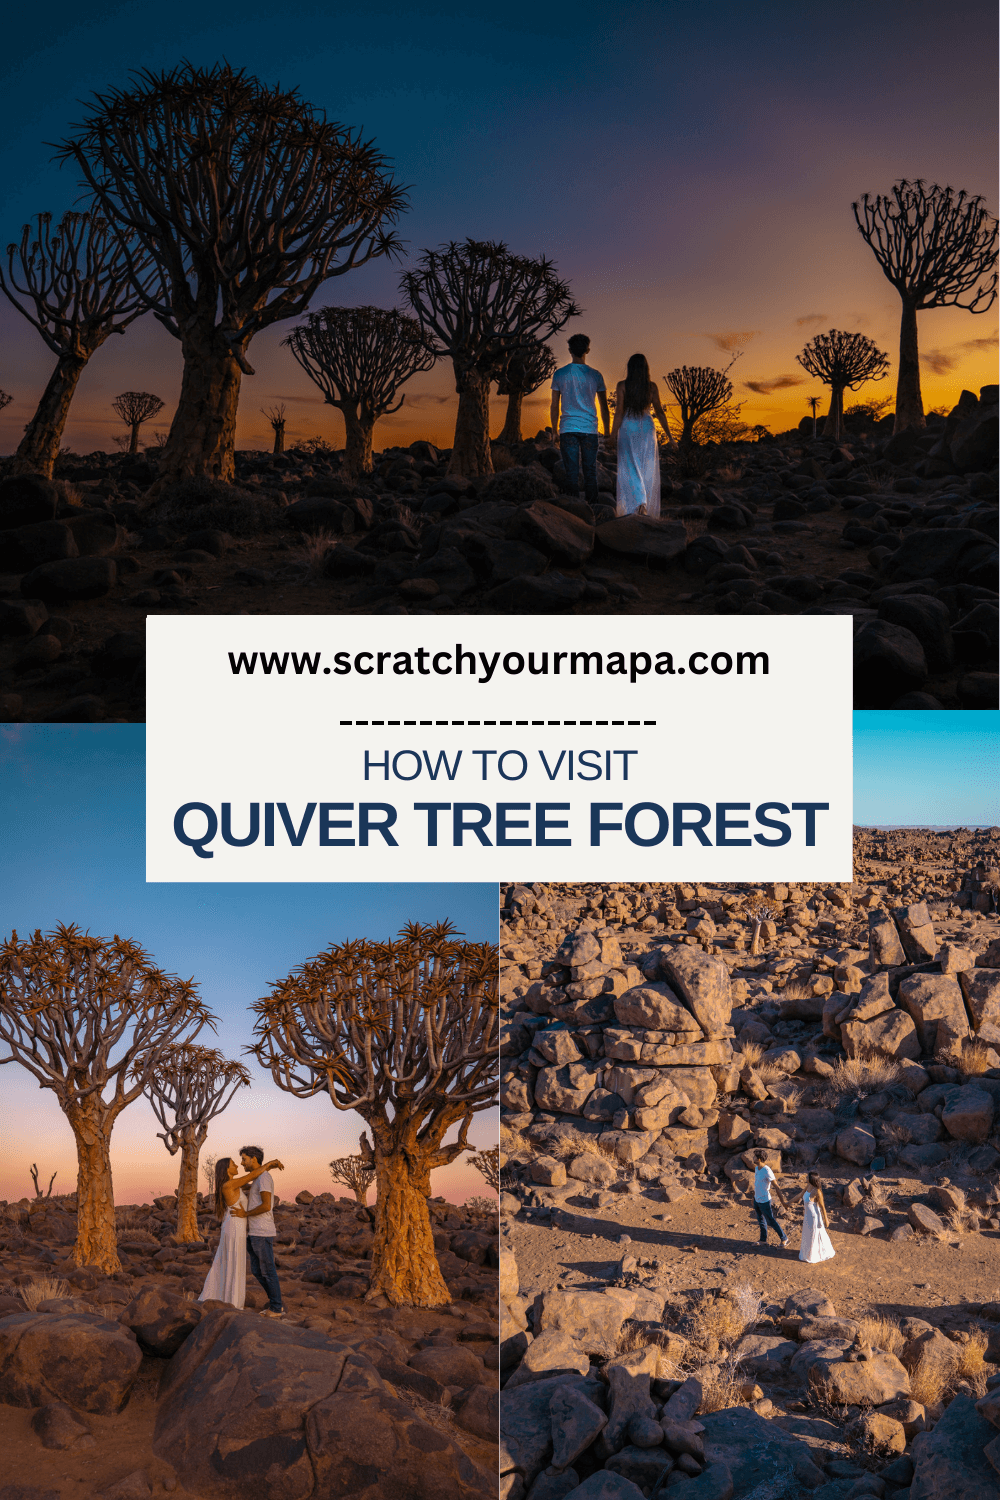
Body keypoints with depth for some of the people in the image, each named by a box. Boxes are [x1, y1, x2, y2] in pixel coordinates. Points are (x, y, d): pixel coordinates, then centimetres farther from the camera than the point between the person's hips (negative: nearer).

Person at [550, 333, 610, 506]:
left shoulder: (560, 374, 1)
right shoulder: (595, 375, 2)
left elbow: (555, 406, 5)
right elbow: (604, 407, 6)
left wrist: (554, 431, 13)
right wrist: (607, 432, 13)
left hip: (568, 430, 0)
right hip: (589, 429, 0)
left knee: (571, 473, 0)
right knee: (590, 472, 6)